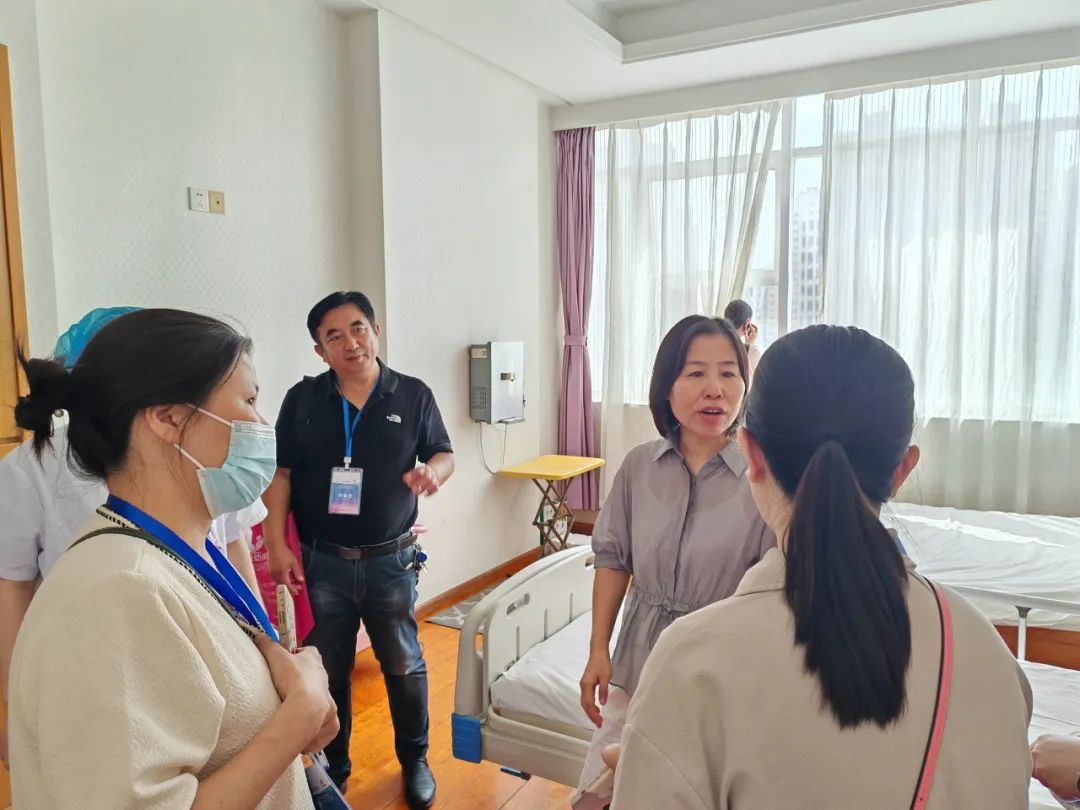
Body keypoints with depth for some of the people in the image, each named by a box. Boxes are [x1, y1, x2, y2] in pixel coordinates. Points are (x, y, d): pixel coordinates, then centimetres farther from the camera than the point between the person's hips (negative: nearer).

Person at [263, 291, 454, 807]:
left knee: (403, 665, 13)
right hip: (322, 563, 1)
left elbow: (444, 454, 5)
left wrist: (433, 471, -19)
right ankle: (333, 769, 36)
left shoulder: (413, 395, -3)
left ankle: (414, 759, 35)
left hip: (391, 561, 0)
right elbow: (280, 474, 1)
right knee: (327, 670, 15)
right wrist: (278, 546, -6)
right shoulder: (302, 400, -2)